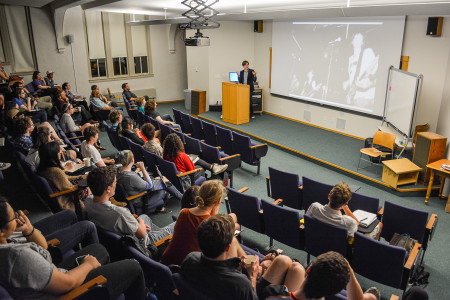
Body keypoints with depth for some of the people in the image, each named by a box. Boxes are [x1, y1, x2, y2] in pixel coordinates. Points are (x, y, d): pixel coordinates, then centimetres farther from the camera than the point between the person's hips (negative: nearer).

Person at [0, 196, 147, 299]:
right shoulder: (18, 256, -37)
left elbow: (42, 246, 10)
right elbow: (67, 283, -30)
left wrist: (28, 229, -10)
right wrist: (88, 265, -10)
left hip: (53, 278, 10)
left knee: (99, 248, 25)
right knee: (133, 267, 1)